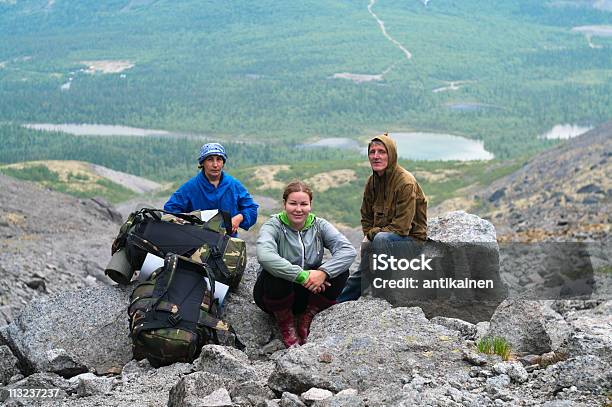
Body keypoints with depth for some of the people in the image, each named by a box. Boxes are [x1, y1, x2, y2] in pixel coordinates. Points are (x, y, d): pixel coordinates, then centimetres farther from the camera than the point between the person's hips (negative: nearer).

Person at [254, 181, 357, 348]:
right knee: (274, 273, -34)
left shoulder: (319, 226, -2)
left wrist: (323, 272, -34)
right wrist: (302, 276, -39)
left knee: (341, 271, -19)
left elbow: (348, 250, -17)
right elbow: (264, 256, -34)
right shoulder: (273, 226, -12)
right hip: (276, 294, -3)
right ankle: (285, 325, -8)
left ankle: (306, 320, -2)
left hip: (309, 293, 3)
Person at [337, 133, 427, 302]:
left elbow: (402, 227, -24)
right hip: (385, 234, 8)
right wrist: (368, 237, -4)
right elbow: (366, 217, 14)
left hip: (411, 239, -7)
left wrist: (372, 234, -16)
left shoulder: (406, 182, -21)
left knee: (381, 238, -35)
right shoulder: (372, 181, 2)